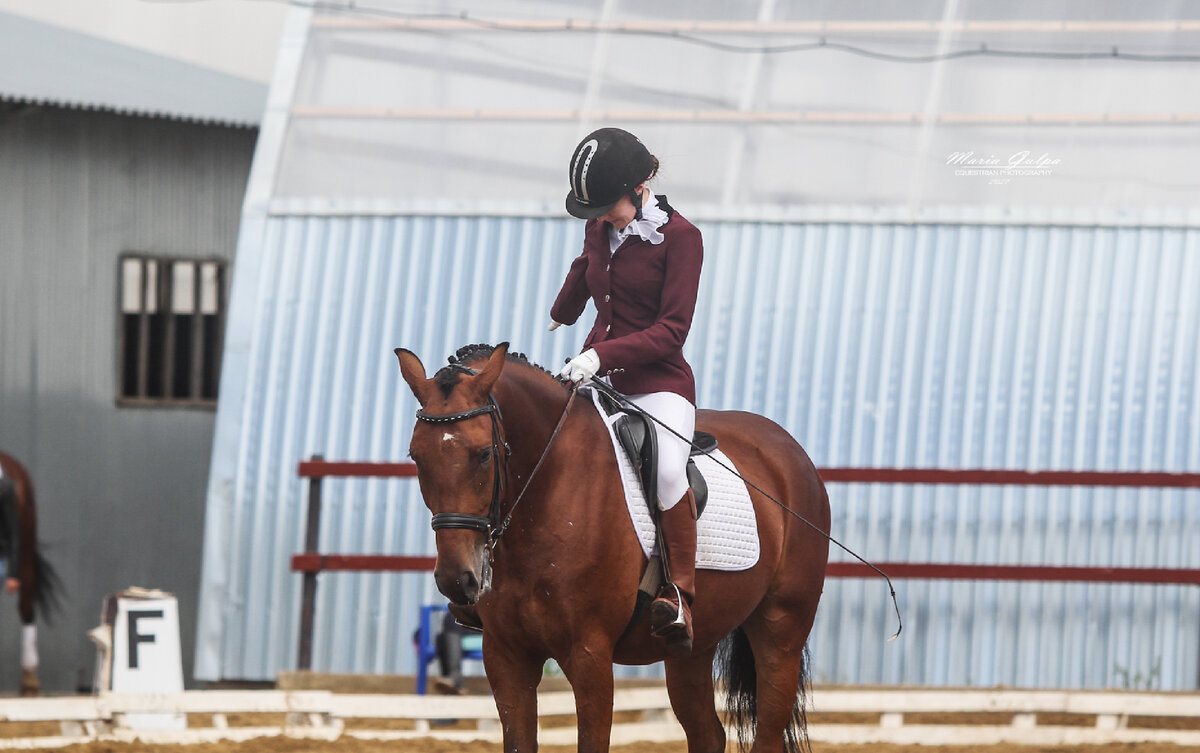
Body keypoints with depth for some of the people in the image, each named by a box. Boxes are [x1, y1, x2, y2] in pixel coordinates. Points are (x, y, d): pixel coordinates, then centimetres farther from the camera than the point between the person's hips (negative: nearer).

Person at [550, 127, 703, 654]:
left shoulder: (679, 237, -9)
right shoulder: (600, 230, 9)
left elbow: (672, 330, -16)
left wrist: (604, 353, -28)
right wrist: (563, 313, 55)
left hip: (659, 382, -6)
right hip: (595, 376, 6)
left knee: (667, 471, -35)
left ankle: (681, 596, -26)